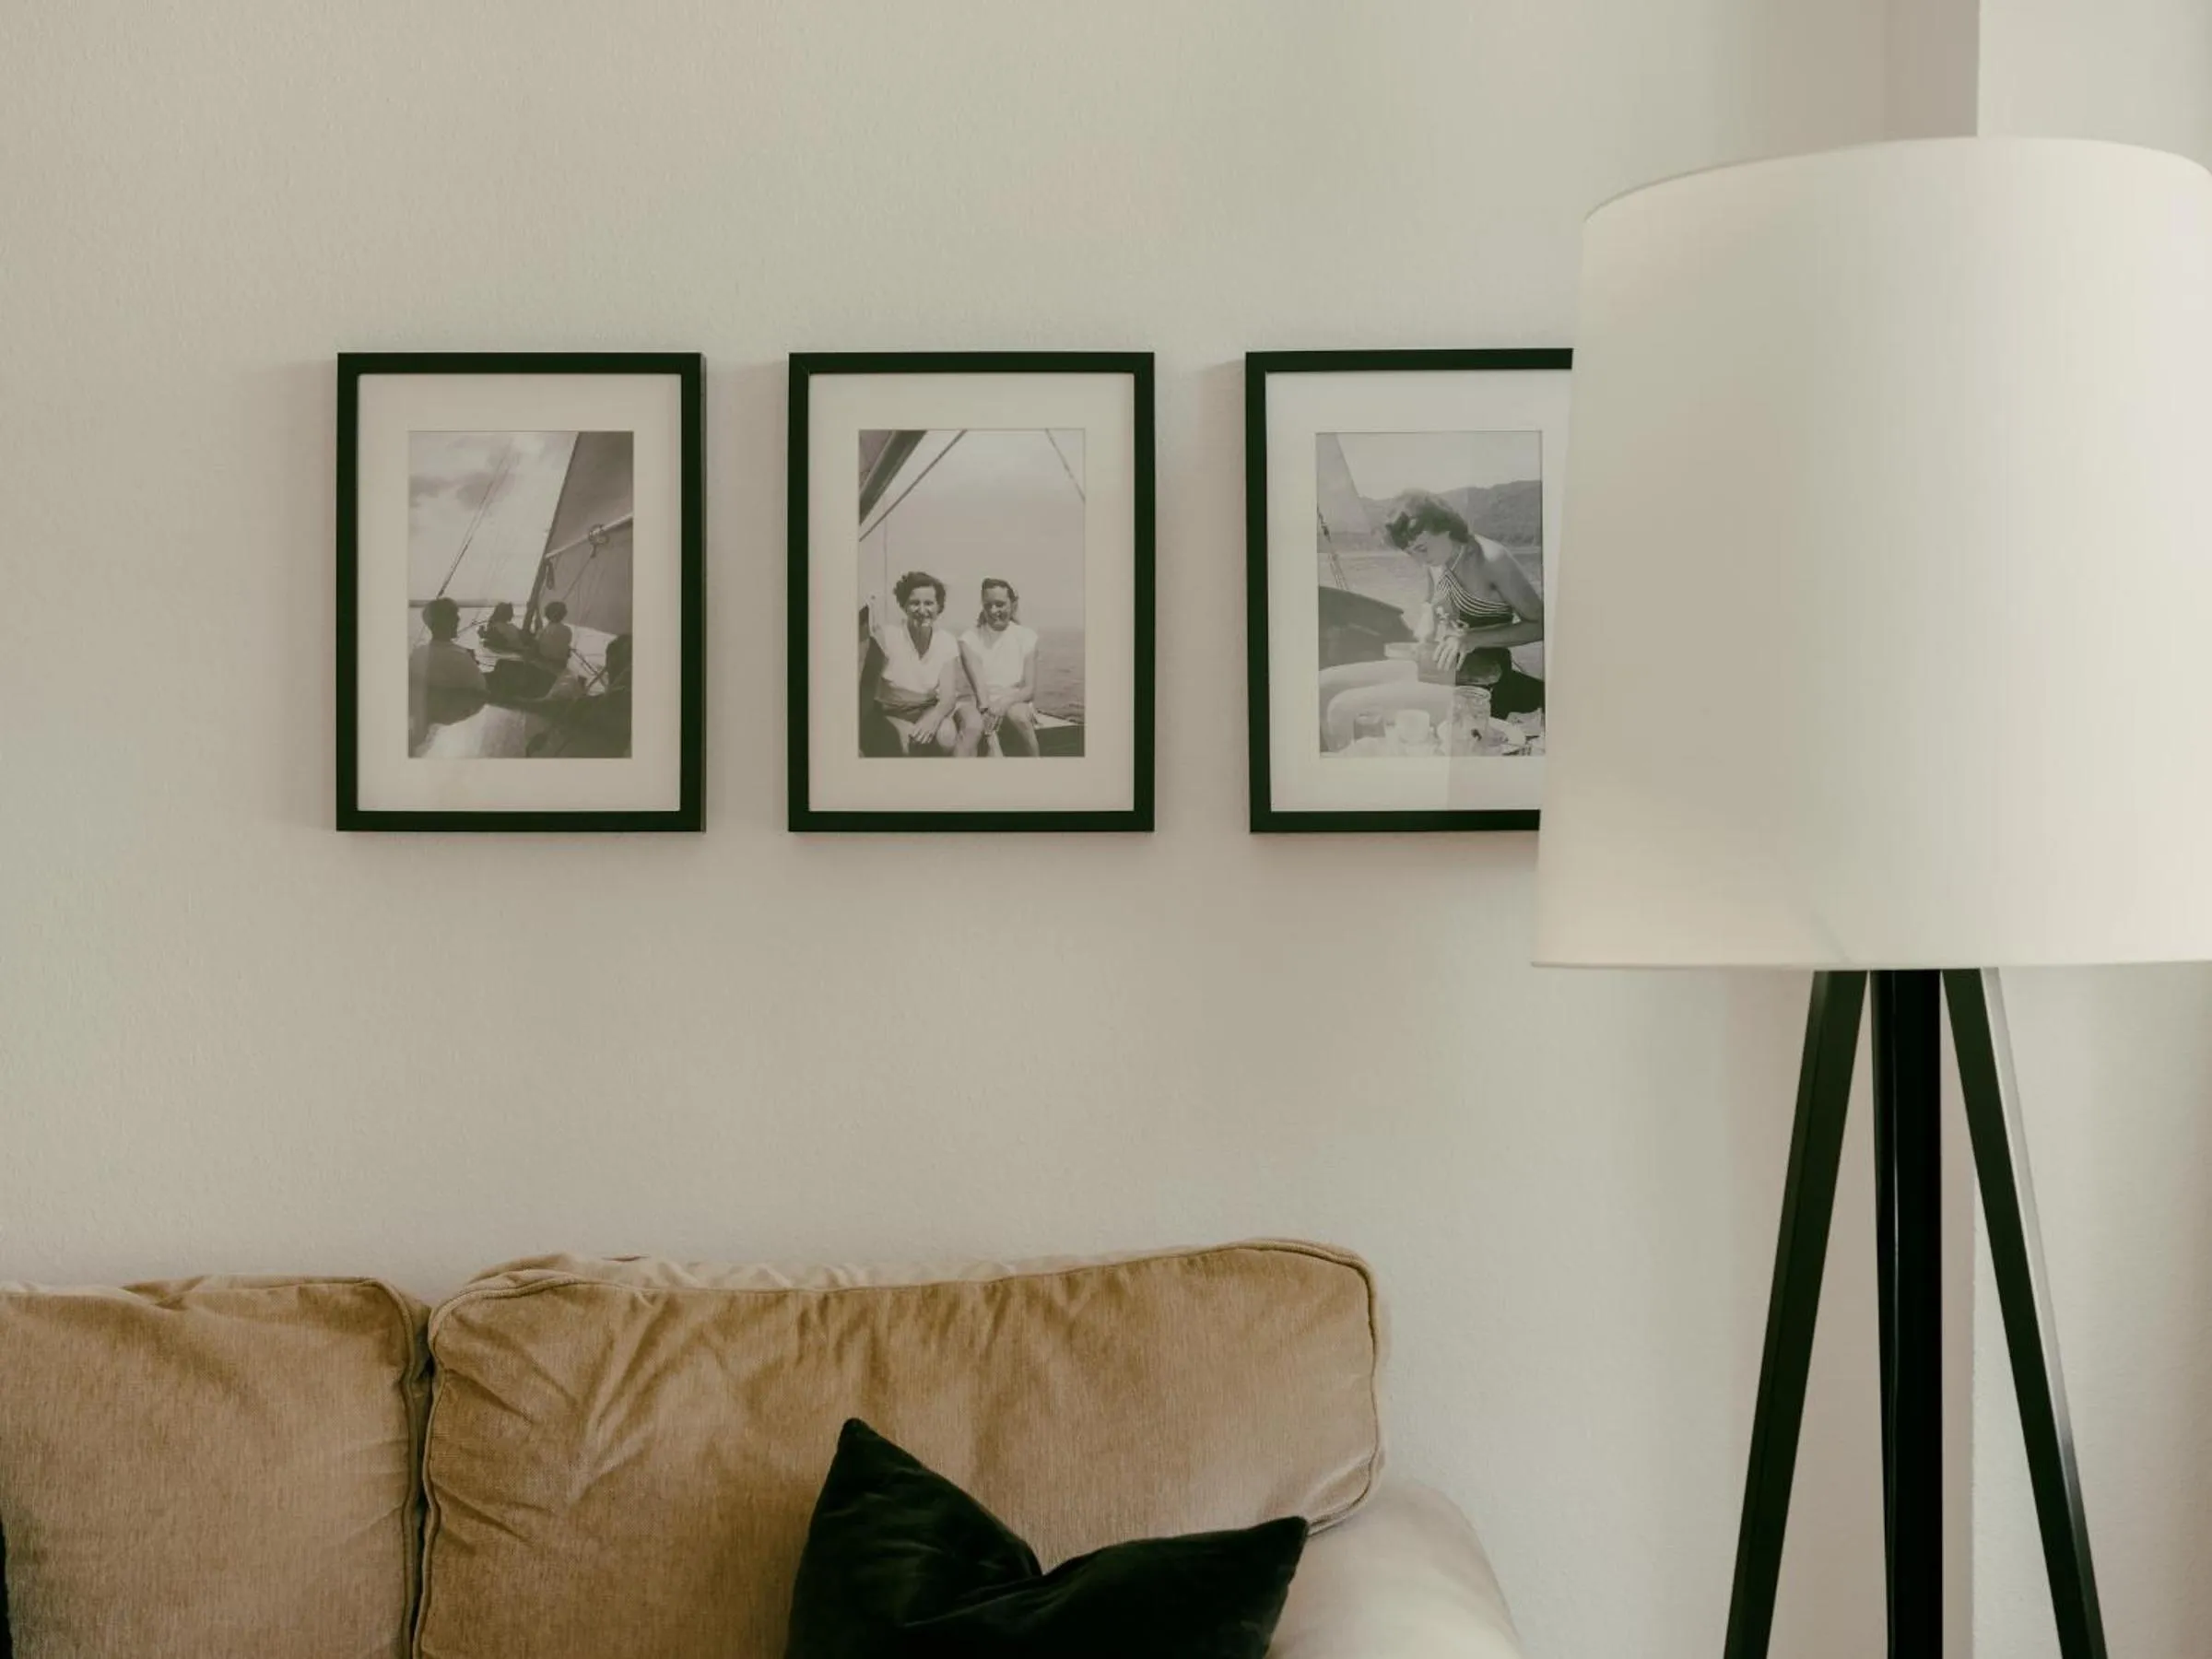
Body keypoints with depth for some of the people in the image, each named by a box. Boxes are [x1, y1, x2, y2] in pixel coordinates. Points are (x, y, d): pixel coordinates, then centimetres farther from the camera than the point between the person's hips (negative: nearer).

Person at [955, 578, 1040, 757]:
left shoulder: (1026, 637, 4)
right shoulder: (970, 639, 1)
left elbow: (1030, 689, -3)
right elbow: (978, 685, -12)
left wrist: (1005, 702, -24)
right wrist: (987, 708, -32)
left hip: (1016, 704, 1)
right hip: (982, 705, 0)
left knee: (1017, 715, -37)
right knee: (972, 725, -36)